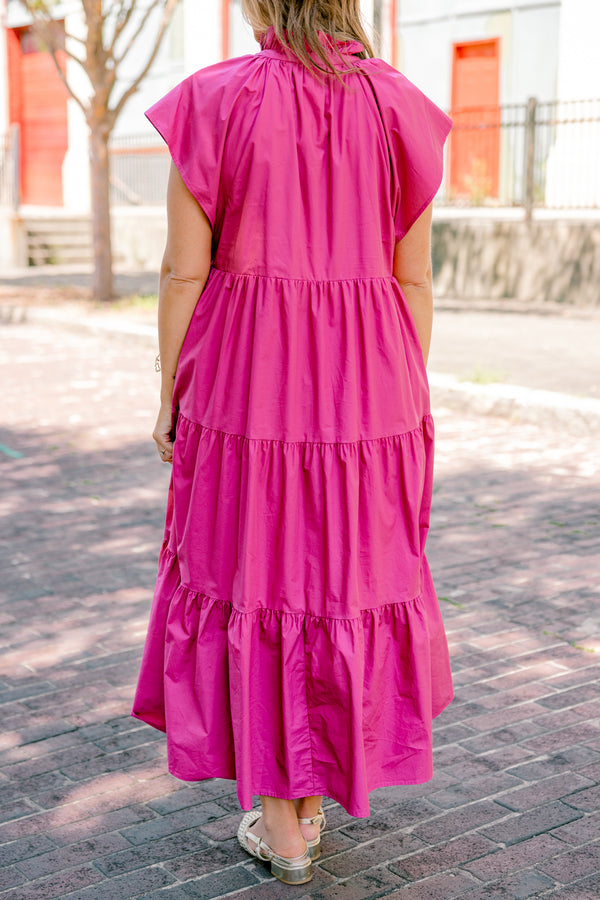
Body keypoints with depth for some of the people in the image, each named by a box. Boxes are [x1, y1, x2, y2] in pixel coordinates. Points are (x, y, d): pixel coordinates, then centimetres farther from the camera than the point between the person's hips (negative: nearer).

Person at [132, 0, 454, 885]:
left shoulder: (214, 103, -6)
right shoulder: (397, 107, 0)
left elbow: (184, 271, -8)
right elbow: (414, 280, 1)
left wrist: (170, 397, 3)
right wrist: (406, 403, 10)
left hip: (248, 380, -2)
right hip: (367, 384, 2)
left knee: (255, 575, 11)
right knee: (352, 574, 16)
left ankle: (280, 823, 19)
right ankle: (314, 797, 30)